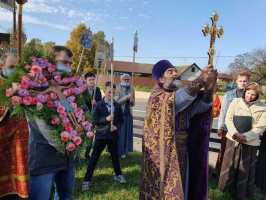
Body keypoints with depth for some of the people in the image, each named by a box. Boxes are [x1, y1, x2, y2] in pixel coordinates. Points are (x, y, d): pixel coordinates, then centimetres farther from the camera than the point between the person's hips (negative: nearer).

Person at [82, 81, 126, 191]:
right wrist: (106, 119, -24)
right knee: (94, 157, 2)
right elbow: (94, 120, -11)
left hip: (113, 135, 3)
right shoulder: (98, 105, -6)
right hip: (101, 135, -3)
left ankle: (118, 175, 38)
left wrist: (116, 126, -11)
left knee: (115, 156, 18)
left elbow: (121, 120, 8)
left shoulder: (117, 106, 3)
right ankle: (87, 180, 13)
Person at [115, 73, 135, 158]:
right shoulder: (117, 88, -8)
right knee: (117, 133, 4)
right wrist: (126, 97, -22)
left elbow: (133, 103, 6)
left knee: (126, 133, 11)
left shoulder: (131, 89, 3)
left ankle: (123, 151, 25)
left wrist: (131, 99, -16)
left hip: (128, 114, 4)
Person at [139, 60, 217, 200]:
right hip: (165, 152, -6)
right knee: (165, 187, 7)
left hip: (182, 151, 6)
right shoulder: (157, 97, -12)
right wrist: (200, 81, -37)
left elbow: (200, 106, -7)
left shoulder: (181, 94, 8)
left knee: (180, 186, 17)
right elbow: (171, 101, -33)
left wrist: (209, 89, -25)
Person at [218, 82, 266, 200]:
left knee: (246, 168, 9)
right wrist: (234, 133, -18)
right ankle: (226, 187, 32)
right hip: (232, 139, 1)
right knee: (229, 164, 12)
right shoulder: (235, 102, 0)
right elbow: (228, 119, -3)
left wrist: (245, 137, -18)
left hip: (250, 142, -1)